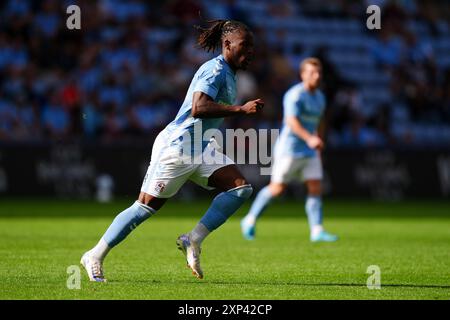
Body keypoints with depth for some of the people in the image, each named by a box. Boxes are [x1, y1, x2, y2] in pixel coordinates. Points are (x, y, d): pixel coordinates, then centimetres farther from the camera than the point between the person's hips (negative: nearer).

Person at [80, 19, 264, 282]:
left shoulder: (229, 74, 15)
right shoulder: (215, 70, -15)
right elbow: (198, 108, -30)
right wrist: (241, 110, -30)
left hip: (201, 148, 9)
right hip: (177, 147, -9)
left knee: (241, 188, -10)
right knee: (146, 206, -5)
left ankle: (194, 240, -10)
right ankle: (95, 257, 8)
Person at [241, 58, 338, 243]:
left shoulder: (319, 97, 13)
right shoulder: (295, 95, -14)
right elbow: (292, 121, -27)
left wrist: (316, 143, 26)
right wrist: (309, 139, -40)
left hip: (309, 152, 7)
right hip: (289, 149, -7)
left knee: (316, 188, -5)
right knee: (277, 188, -2)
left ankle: (317, 231, -7)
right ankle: (250, 220, 15)